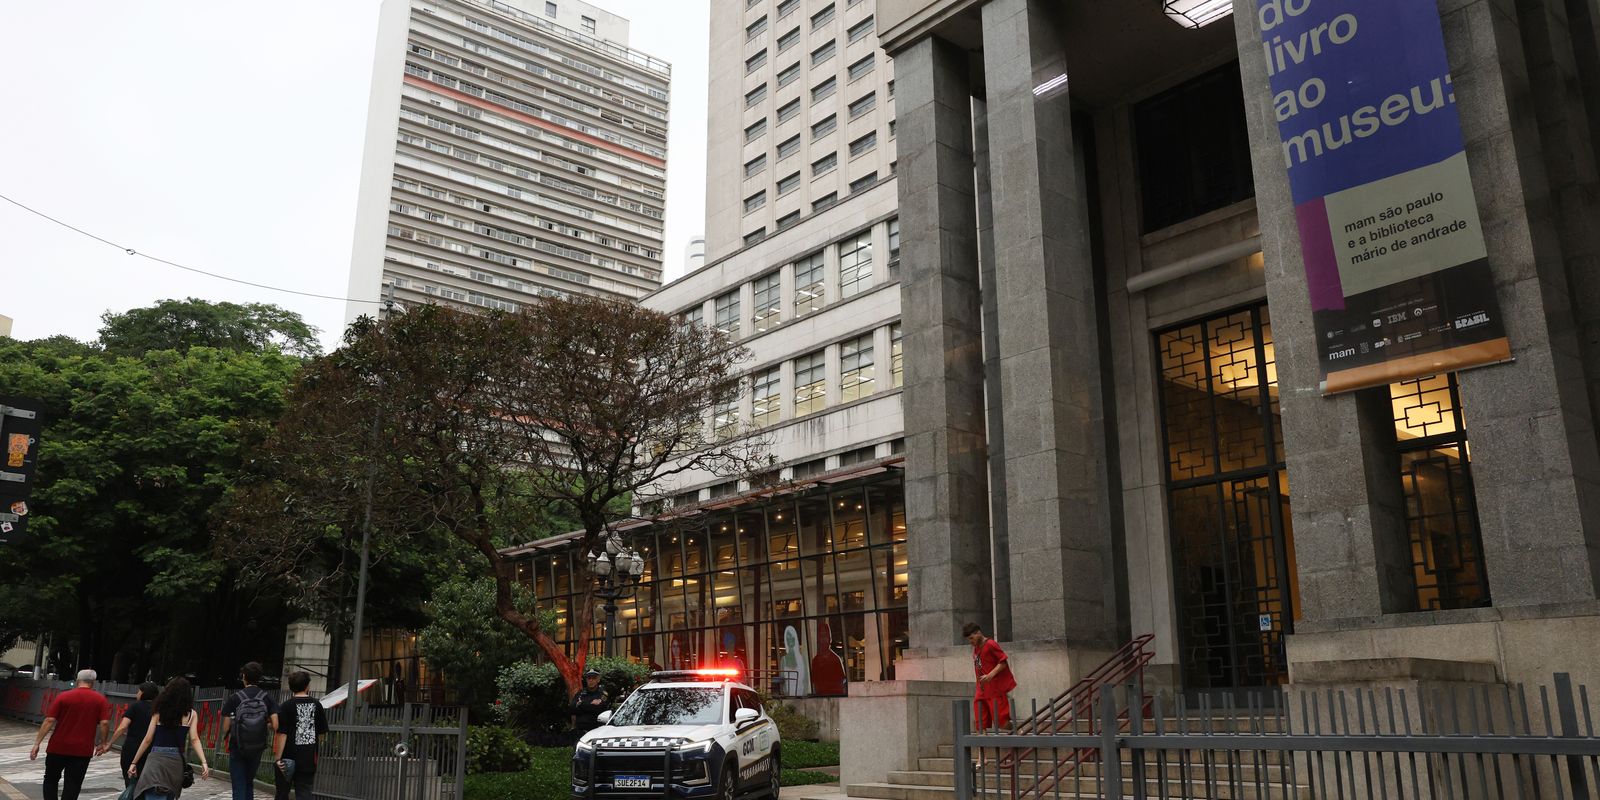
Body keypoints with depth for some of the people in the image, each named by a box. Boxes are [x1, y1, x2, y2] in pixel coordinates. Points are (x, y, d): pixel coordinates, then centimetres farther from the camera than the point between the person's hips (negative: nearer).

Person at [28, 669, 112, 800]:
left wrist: (37, 743, -4)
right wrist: (103, 743, 3)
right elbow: (104, 723, -9)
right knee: (73, 785, 3)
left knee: (51, 780, 19)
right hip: (82, 750, -1)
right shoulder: (101, 700, -2)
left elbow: (49, 721, -6)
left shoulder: (63, 696, -1)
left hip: (58, 747, 1)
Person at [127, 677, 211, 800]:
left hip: (156, 758, -2)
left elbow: (148, 740, 5)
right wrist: (204, 762, -7)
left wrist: (134, 763, 14)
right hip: (176, 761, 2)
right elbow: (194, 740, -4)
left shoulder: (159, 711, 5)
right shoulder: (191, 714, 5)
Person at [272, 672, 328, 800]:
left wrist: (278, 757, -12)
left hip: (289, 756, -2)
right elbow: (321, 733, 7)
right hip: (309, 758, 2)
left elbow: (282, 734, -15)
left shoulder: (286, 706, -9)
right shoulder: (316, 705, 1)